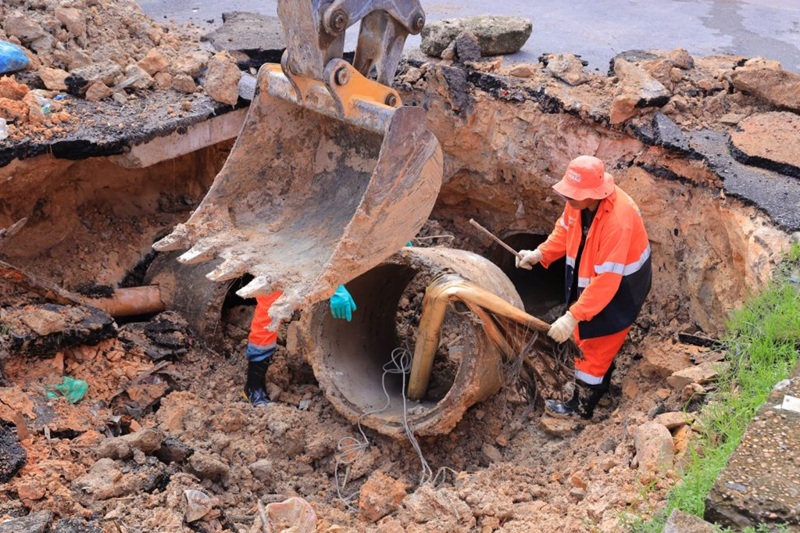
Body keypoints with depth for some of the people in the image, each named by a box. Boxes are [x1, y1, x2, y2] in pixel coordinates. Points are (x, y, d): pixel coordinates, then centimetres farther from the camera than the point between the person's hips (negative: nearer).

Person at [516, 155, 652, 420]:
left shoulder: (617, 221, -41)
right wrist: (539, 254, -13)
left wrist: (572, 317, -41)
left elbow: (606, 281, -39)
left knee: (595, 344, 8)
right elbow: (565, 230, 3)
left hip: (621, 286, -8)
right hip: (588, 277, 8)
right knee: (587, 335, 26)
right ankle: (600, 383, 51)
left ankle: (582, 406, 29)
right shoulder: (579, 199, -18)